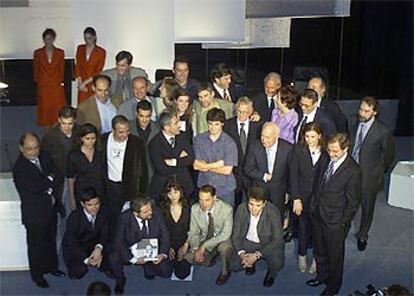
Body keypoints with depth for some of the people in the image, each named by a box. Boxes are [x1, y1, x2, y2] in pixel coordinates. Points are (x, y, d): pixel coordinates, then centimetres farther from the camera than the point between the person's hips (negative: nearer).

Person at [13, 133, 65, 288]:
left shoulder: (45, 157, -3)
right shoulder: (19, 168, -24)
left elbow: (59, 176, -4)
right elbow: (36, 188, -30)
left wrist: (50, 191, -18)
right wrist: (50, 179, -15)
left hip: (50, 208, 6)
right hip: (34, 213, -6)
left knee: (51, 240, 23)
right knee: (36, 245, 13)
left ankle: (52, 266, 46)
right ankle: (37, 275, 34)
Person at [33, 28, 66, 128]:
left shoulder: (60, 53, 2)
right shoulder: (38, 53, 0)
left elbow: (62, 69, 7)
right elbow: (36, 69, 6)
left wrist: (60, 81, 3)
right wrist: (37, 82, 3)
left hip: (56, 86, 0)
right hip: (43, 86, 0)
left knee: (58, 110, -3)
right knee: (45, 109, 4)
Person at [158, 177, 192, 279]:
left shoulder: (188, 207, -4)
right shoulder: (162, 208, -3)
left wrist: (185, 245, -10)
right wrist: (168, 247, -10)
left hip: (184, 243, -1)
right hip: (168, 243, 1)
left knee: (182, 273, -18)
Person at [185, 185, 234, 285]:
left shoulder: (226, 209, -25)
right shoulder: (194, 209, -14)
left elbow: (225, 234, -26)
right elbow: (193, 232, -5)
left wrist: (205, 245, -31)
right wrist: (196, 249, -23)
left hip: (222, 240, -3)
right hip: (205, 239, 3)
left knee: (224, 248, -37)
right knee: (189, 257, -19)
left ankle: (225, 272, -5)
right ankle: (209, 258, 14)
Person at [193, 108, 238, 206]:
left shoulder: (229, 142, -11)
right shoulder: (199, 139, -2)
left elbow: (227, 170, -15)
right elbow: (196, 165, -5)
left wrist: (206, 166, -8)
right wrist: (216, 164, -11)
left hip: (225, 189, -2)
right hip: (204, 187, 2)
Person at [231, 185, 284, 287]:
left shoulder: (273, 212, -27)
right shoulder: (241, 209, -18)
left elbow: (277, 240, -24)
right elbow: (236, 235, -8)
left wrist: (257, 255, -31)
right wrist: (241, 253, -24)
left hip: (269, 244, -3)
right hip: (248, 242, 3)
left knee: (277, 262, -30)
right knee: (234, 265, -15)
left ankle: (271, 274, 7)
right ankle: (250, 263, 19)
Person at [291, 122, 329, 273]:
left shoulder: (326, 152, -12)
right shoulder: (298, 150, -10)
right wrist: (296, 198, -10)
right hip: (303, 196, 1)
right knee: (303, 226, 14)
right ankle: (302, 255, 37)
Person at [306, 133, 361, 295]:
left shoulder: (353, 171, -25)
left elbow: (353, 202, -16)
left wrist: (343, 223, -11)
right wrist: (314, 205, 8)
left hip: (335, 222, -6)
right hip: (317, 215, 6)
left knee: (334, 255, 16)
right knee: (319, 250, 25)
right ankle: (322, 276, 50)